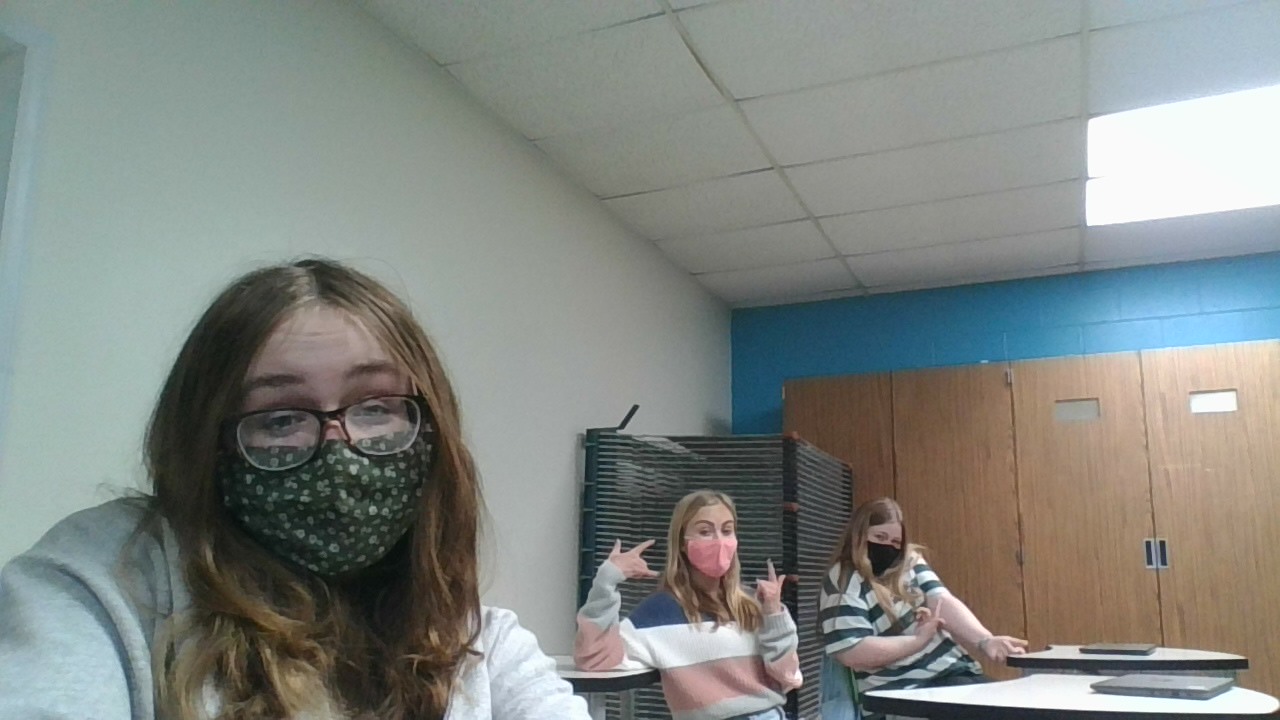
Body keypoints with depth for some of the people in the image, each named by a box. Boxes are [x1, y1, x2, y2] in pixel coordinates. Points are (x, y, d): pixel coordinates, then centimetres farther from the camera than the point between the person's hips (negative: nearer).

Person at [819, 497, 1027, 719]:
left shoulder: (909, 561, 10)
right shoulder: (843, 585, -9)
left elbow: (943, 601, -5)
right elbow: (851, 653, -19)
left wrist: (985, 640, -23)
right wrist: (918, 640, -14)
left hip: (952, 670, 7)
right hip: (902, 690, -6)